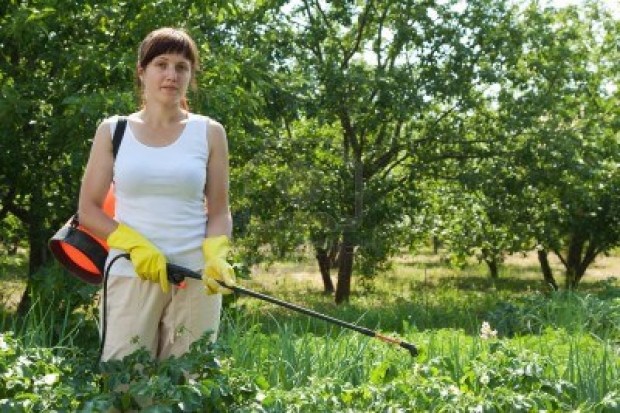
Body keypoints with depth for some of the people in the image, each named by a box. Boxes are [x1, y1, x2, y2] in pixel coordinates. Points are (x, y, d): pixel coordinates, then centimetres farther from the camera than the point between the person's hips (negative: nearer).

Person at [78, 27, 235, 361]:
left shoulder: (209, 133, 7)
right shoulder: (113, 131, 6)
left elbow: (219, 212, 7)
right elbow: (89, 210, 4)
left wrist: (215, 257, -14)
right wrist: (136, 246, -13)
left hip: (196, 279, 0)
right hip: (130, 275, 0)